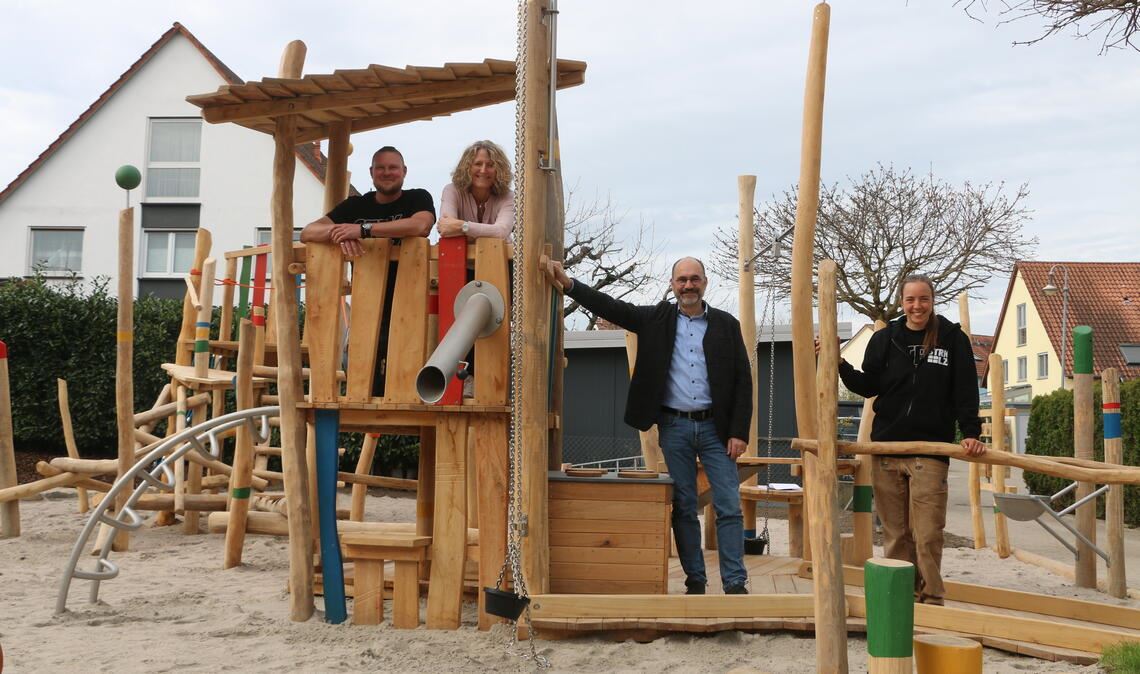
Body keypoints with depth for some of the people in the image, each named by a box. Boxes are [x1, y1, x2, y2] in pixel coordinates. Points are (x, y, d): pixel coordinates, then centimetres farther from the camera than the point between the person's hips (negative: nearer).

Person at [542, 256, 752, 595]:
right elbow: (611, 307, -3)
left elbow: (742, 381, 2)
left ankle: (735, 583, 3)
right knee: (683, 508, 6)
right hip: (674, 427, 1)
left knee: (729, 507, -4)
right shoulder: (657, 319, 5)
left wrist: (739, 432, -5)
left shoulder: (726, 324, 3)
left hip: (715, 427, -1)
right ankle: (695, 581, 15)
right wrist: (568, 283, -16)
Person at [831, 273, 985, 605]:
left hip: (930, 451, -3)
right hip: (886, 449, 3)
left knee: (927, 534, -7)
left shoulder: (953, 339, 4)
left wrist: (971, 434, -8)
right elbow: (868, 386, 10)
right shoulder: (884, 339, 10)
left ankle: (930, 600, 4)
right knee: (894, 534, 6)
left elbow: (965, 392, 2)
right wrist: (840, 364, -5)